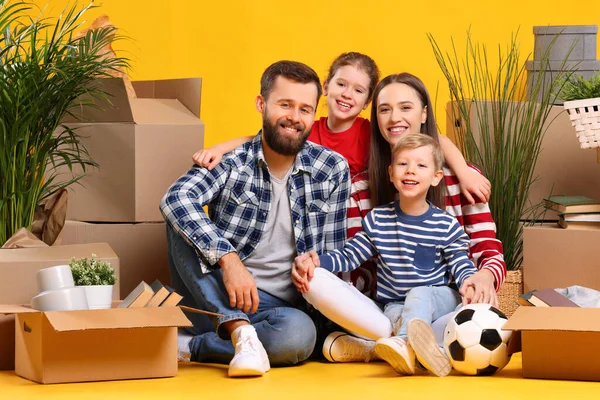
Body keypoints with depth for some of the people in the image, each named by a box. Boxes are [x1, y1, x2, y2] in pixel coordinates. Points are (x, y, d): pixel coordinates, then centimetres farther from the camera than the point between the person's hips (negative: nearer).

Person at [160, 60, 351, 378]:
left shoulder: (333, 170, 2)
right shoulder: (230, 162, -4)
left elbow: (334, 254, 11)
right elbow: (175, 199, -25)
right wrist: (228, 258, -35)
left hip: (277, 303, 0)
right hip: (214, 295, 0)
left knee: (300, 333, -36)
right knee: (183, 221, -25)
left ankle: (192, 348, -19)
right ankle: (242, 334, -30)